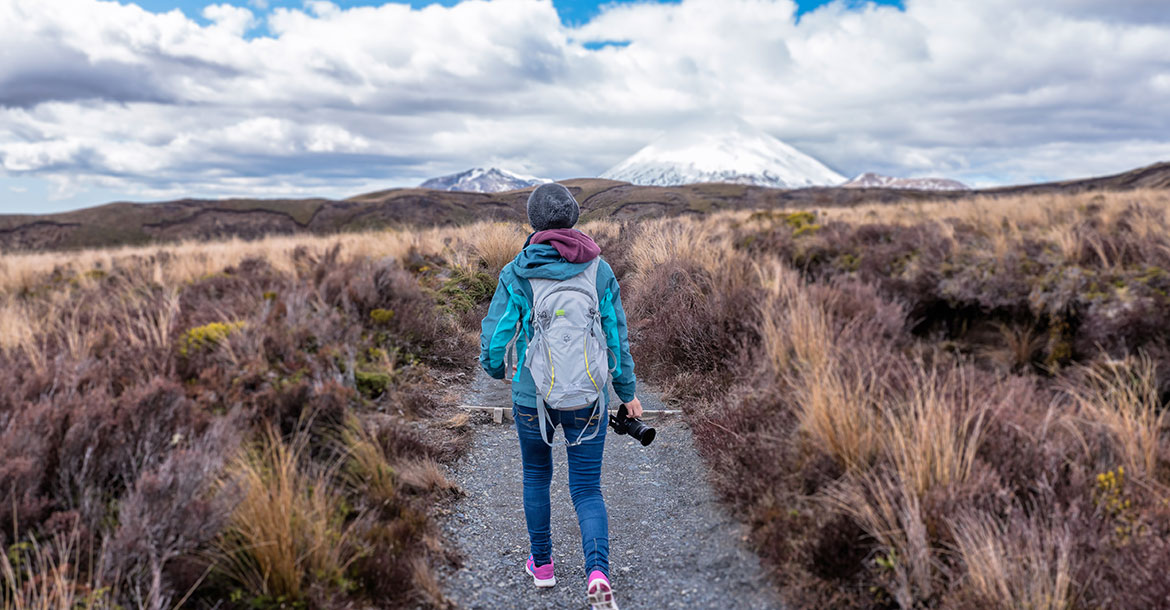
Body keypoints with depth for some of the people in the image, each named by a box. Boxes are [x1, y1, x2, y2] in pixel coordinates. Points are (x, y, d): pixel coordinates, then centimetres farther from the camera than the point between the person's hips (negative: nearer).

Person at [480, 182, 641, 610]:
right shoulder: (599, 270, -3)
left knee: (536, 476, 24)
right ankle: (597, 571, -12)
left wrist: (496, 368, 17)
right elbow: (616, 335, 1)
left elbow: (495, 334, -5)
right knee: (587, 489, 9)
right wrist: (627, 391, 11)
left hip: (533, 395, 0)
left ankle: (542, 564, 34)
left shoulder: (516, 274, -8)